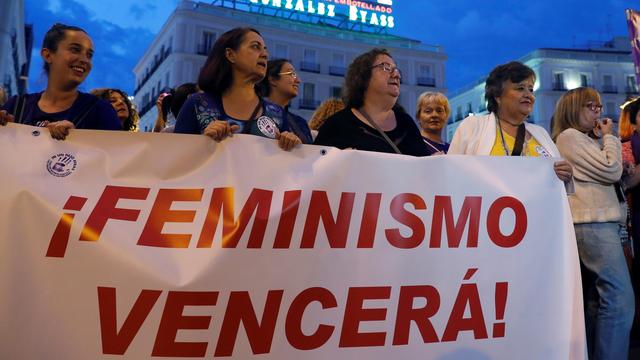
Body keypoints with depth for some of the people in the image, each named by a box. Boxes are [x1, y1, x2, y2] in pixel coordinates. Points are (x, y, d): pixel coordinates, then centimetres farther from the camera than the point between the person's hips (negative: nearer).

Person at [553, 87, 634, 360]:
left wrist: (600, 140, 15)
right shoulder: (570, 136, -5)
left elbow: (602, 175, 21)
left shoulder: (582, 140, 25)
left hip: (594, 222, 11)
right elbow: (612, 171, -10)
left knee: (596, 298, 11)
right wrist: (609, 137, 3)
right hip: (593, 222, -11)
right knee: (620, 298, -16)